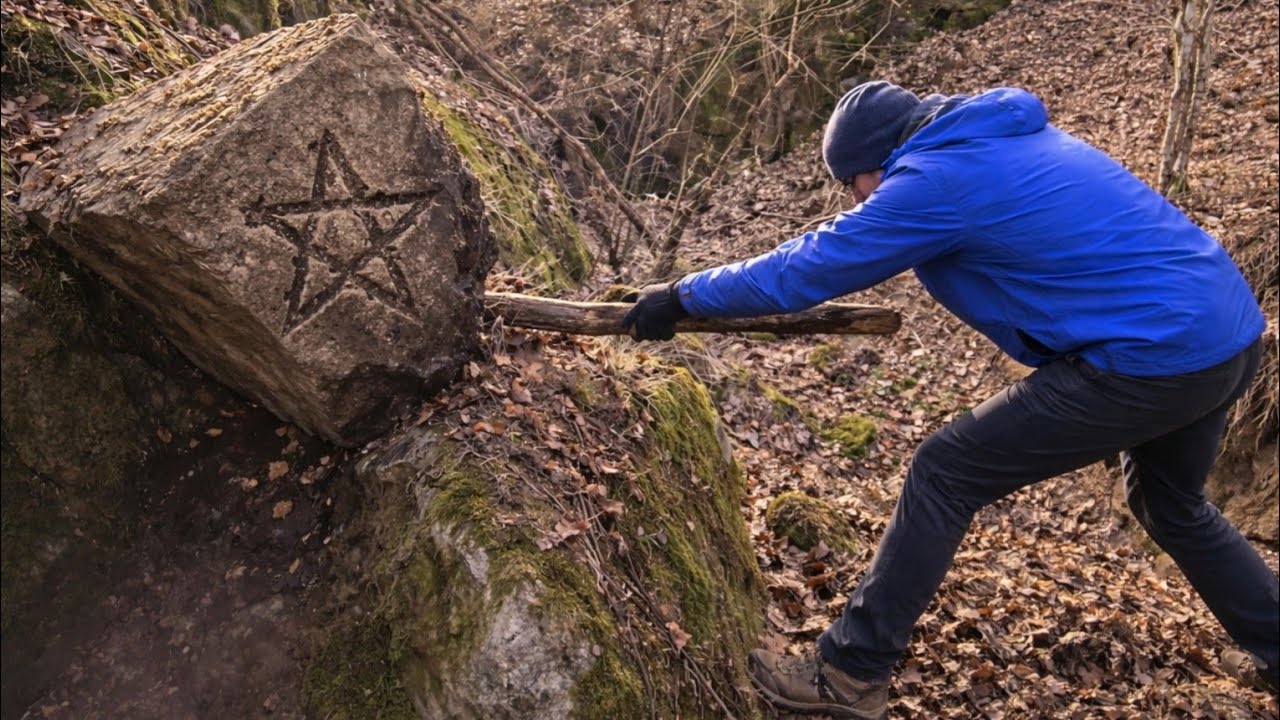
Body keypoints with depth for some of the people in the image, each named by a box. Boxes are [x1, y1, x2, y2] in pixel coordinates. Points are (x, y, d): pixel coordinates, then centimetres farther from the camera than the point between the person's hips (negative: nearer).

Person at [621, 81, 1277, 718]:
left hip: (1153, 359, -10)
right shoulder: (1007, 138, 14)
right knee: (1170, 504, 33)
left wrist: (683, 295, 1)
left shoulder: (935, 178, -13)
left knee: (945, 474, -2)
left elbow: (802, 271, -9)